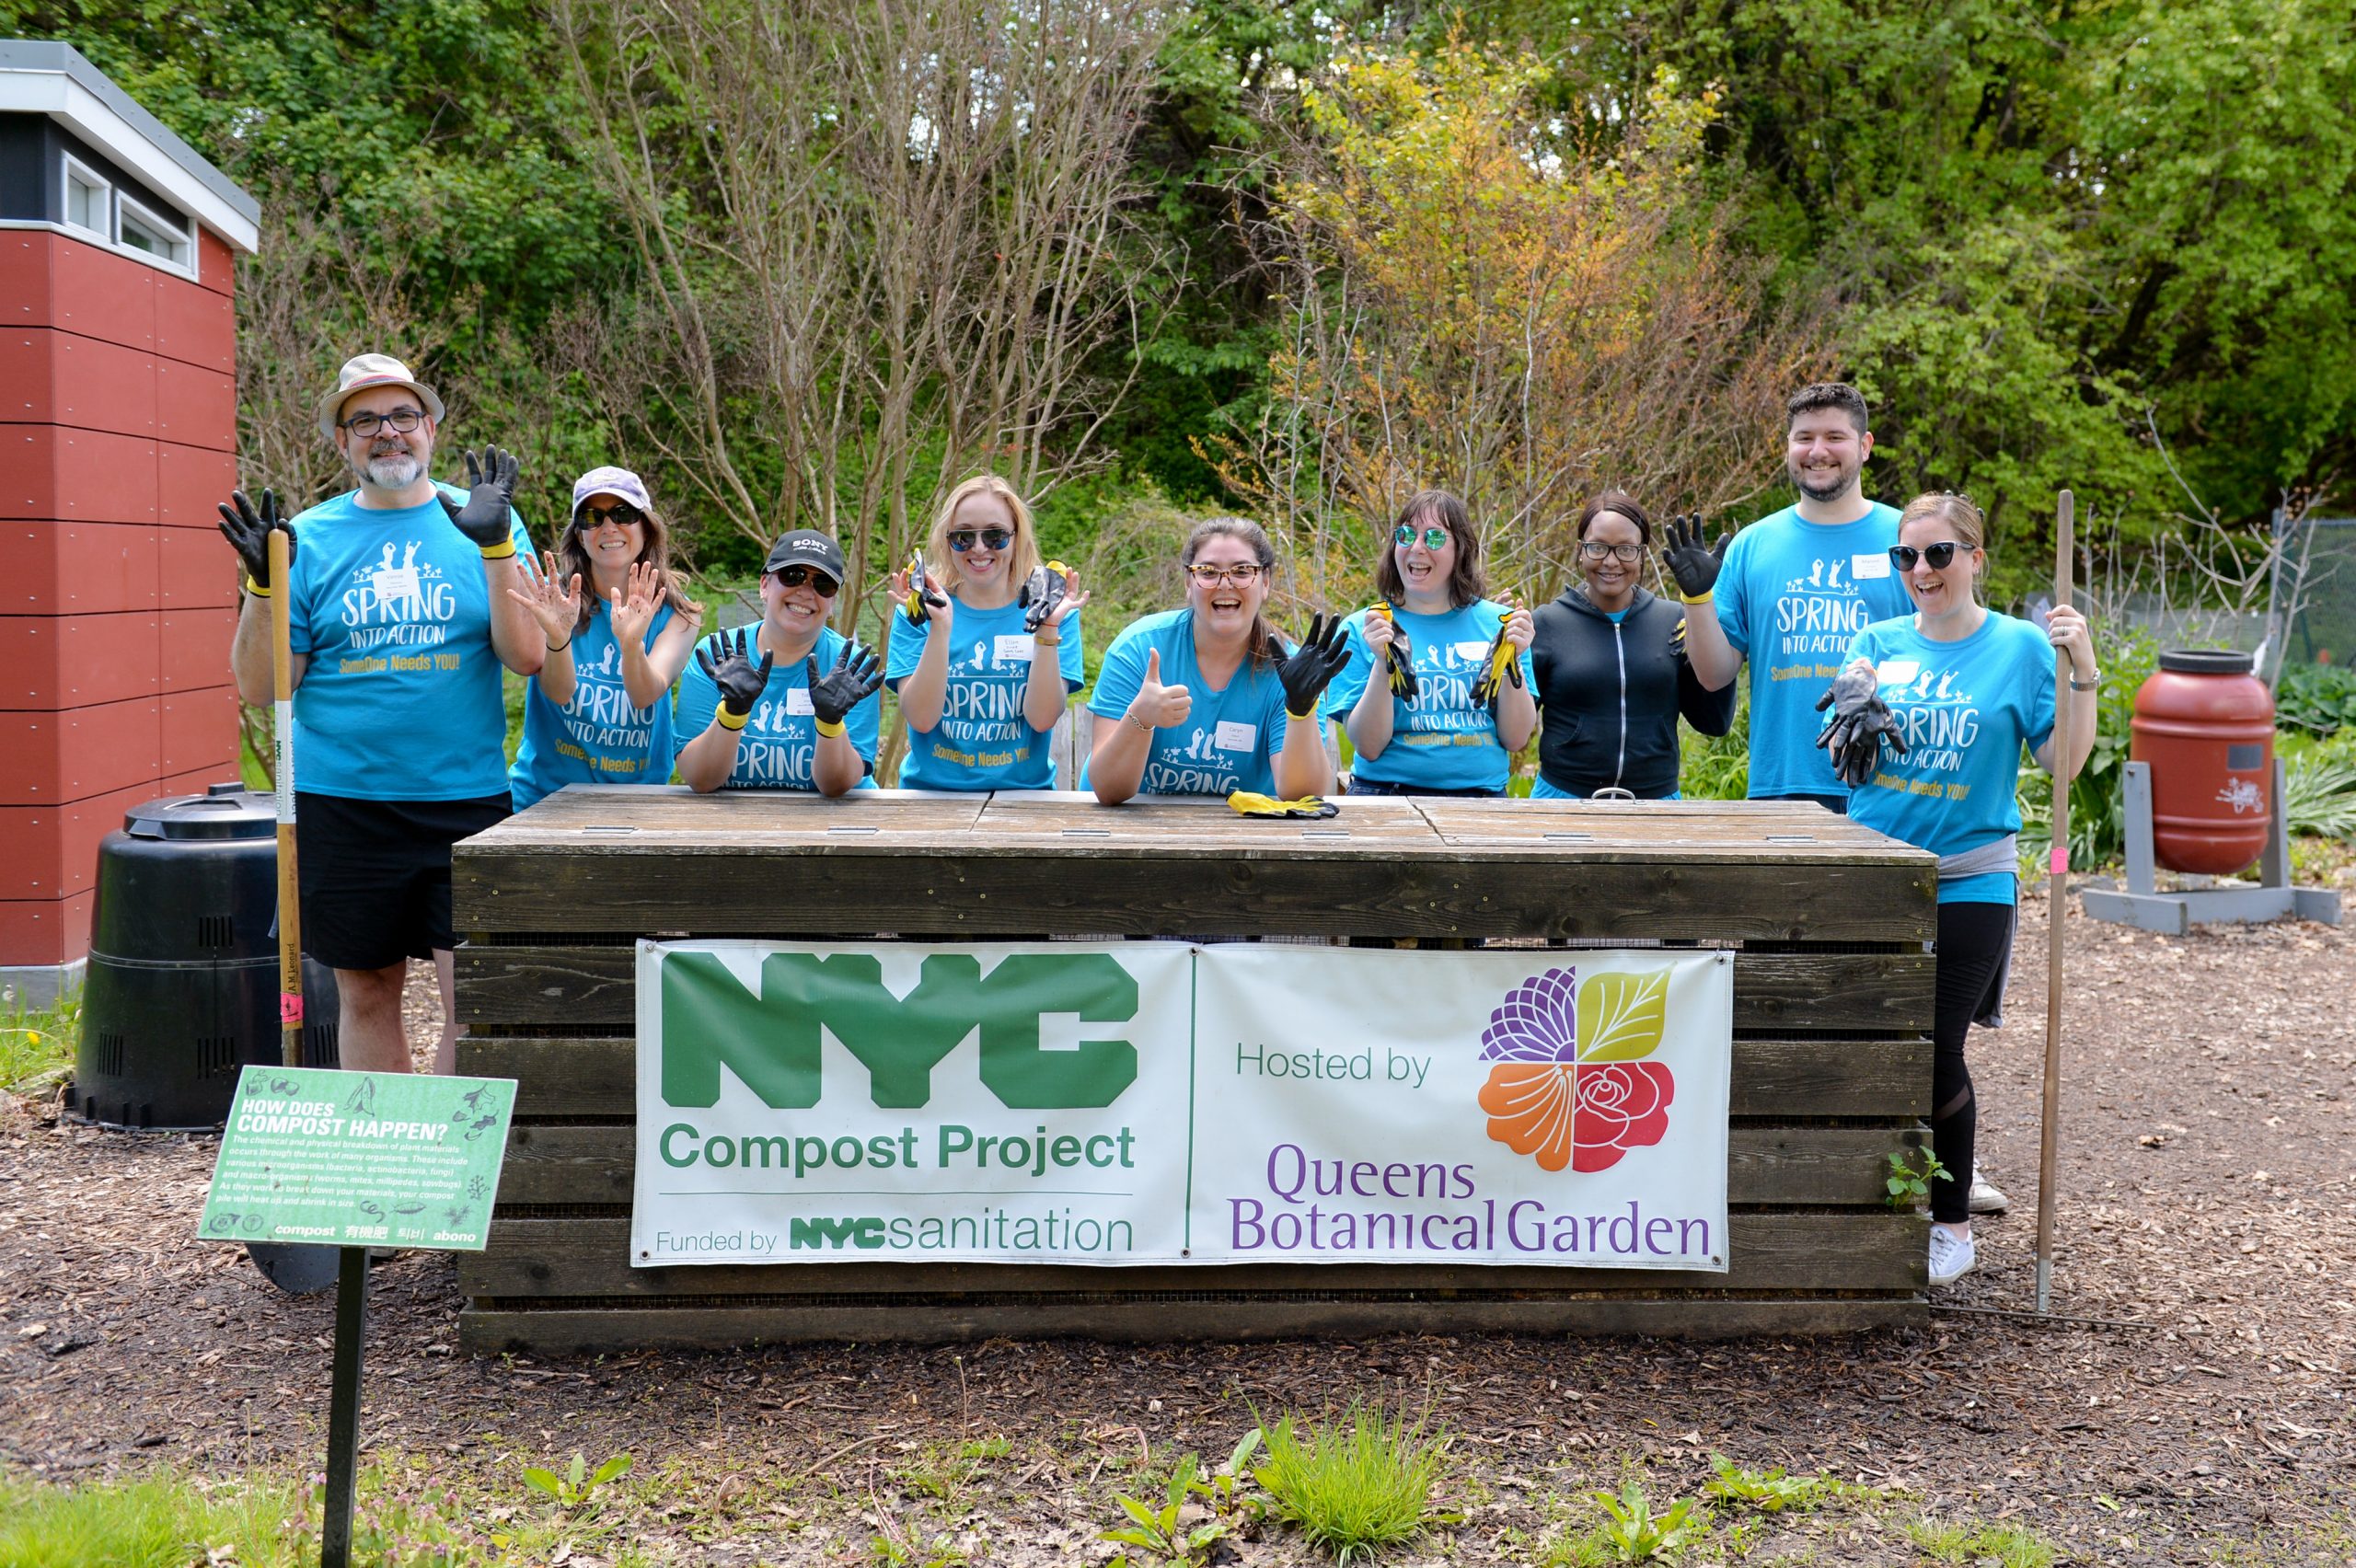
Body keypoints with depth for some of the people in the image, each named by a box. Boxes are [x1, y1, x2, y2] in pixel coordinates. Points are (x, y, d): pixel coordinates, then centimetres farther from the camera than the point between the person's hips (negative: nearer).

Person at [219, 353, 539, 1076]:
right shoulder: (309, 537, 5)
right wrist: (263, 582, -11)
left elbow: (526, 656, -7)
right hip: (341, 806, 1)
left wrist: (494, 545, -15)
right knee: (367, 995, 11)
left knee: (475, 1000, -4)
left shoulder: (479, 522, 5)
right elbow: (260, 687, 1)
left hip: (465, 800, -1)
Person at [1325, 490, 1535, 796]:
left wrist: (1513, 661, -8)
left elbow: (1515, 740, 5)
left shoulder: (1496, 623, 8)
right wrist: (1383, 663, -15)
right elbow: (1369, 748, -4)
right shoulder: (1360, 630, 4)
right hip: (1386, 793, -2)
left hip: (1481, 794, 2)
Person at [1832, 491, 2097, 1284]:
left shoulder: (2020, 646, -2)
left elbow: (2065, 759, -7)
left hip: (1969, 884, -3)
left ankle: (1950, 1225, 15)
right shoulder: (1879, 642, 5)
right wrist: (1855, 708, -15)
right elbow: (1840, 761, 5)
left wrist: (2083, 674, -19)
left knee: (1934, 1053, -4)